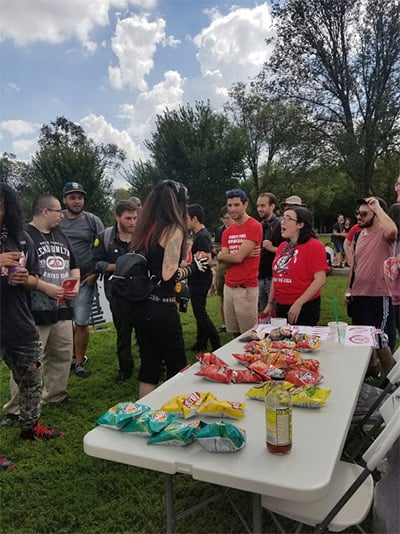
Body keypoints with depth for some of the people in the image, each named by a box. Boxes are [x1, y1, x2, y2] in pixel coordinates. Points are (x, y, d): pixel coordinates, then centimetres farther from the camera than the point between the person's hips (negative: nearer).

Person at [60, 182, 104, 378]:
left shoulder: (93, 221, 0)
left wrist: (95, 273, -7)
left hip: (85, 280, -2)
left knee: (81, 323, 0)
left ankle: (79, 362, 18)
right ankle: (75, 355, 35)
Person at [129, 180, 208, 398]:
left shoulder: (144, 228, 9)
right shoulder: (173, 229, -12)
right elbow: (168, 276, -19)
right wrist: (193, 267, -3)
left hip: (140, 306, 7)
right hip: (161, 309, -7)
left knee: (148, 366, 16)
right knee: (177, 368, 10)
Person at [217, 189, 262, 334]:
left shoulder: (254, 226, -9)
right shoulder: (227, 232, 12)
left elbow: (238, 257, -16)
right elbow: (224, 264, 4)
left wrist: (219, 256, 3)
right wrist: (245, 255, -11)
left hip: (246, 288, -6)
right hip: (228, 287, 6)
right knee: (234, 333, 12)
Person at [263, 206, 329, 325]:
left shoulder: (314, 246, -10)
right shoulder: (282, 246, 11)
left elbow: (320, 279, -17)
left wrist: (298, 303, -20)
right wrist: (270, 303, 15)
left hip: (305, 309, -6)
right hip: (281, 307, 7)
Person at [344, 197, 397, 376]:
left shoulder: (384, 234, -14)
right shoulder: (361, 234, 10)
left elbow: (392, 231, -40)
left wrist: (377, 207, -28)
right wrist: (349, 287, 13)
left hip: (378, 296, -8)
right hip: (358, 295, 8)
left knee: (379, 340, 0)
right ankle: (370, 368, 40)